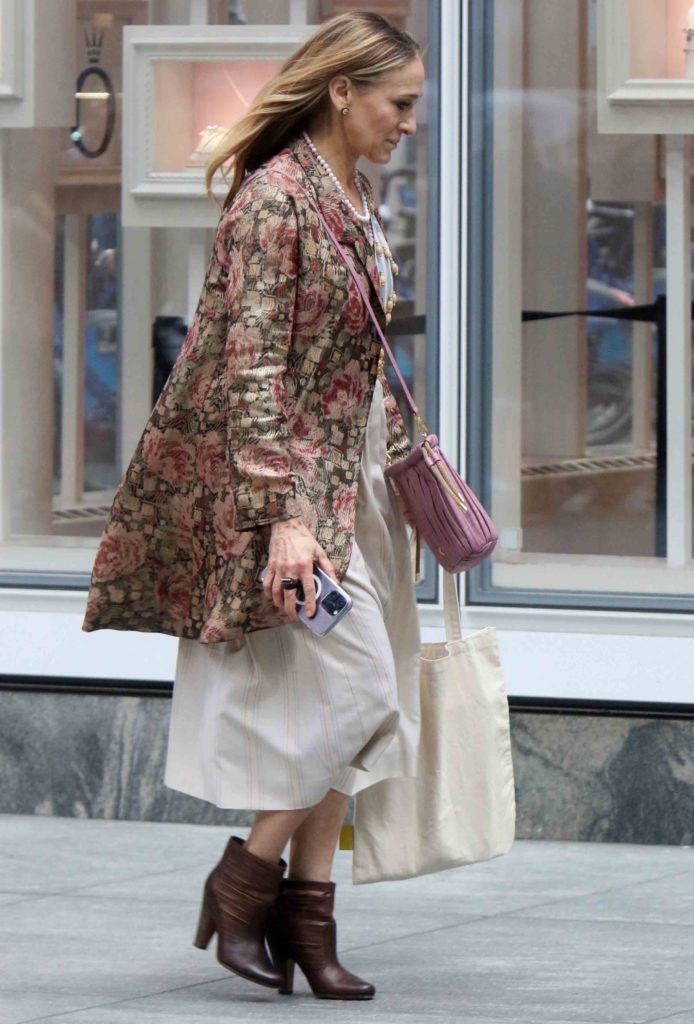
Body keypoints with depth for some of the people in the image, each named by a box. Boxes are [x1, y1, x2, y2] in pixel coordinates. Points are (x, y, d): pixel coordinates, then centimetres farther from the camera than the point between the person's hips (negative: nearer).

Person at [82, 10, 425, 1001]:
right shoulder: (274, 203, -16)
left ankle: (308, 918, 10)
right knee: (354, 688, -13)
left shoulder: (353, 197, 12)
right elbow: (253, 373, -20)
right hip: (286, 475, -9)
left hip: (351, 474, 9)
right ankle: (245, 880, 1)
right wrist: (284, 515, -25)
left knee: (344, 703, 7)